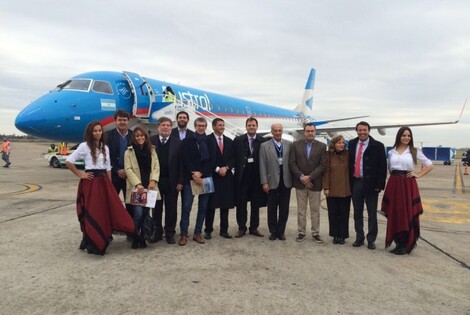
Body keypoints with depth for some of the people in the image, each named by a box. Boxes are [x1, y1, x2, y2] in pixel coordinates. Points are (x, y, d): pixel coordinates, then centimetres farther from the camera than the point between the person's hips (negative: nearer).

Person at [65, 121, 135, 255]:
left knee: (107, 210, 3)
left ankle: (103, 240, 19)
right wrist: (80, 174, -6)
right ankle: (92, 244, 14)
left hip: (104, 182, 5)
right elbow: (68, 161, -7)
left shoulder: (105, 148, 13)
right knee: (92, 213, 1)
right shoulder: (84, 146, -4)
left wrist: (110, 185, 10)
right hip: (90, 182, -5)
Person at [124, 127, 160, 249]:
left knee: (145, 213, 5)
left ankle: (142, 237, 18)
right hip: (136, 187, -3)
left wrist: (153, 180, -10)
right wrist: (137, 184, -16)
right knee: (138, 213, -11)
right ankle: (135, 238, 7)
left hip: (149, 187, 3)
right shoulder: (129, 152, 3)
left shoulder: (152, 150, 12)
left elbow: (156, 167, 7)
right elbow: (128, 169, -5)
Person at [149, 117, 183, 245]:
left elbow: (181, 163, -3)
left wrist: (180, 181, -8)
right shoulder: (151, 141, 0)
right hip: (155, 180, 1)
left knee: (171, 208, 7)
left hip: (172, 181, 0)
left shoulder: (177, 142, -1)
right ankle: (157, 232, 22)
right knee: (156, 208, 10)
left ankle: (170, 233, 18)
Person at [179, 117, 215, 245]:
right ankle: (184, 234, 4)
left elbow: (211, 161, 1)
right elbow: (186, 160, -3)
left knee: (203, 207, 6)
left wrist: (201, 173, -11)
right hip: (190, 178, -2)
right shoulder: (187, 141, 6)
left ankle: (197, 233, 17)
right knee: (186, 207, -5)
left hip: (205, 178, 2)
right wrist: (194, 175, -13)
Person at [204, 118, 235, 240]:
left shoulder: (229, 141, 13)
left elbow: (233, 158, 9)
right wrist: (217, 169, -13)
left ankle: (224, 230, 15)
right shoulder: (207, 140, -2)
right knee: (211, 204, 0)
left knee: (226, 204, 6)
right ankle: (208, 230, 9)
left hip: (227, 176, 4)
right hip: (212, 176, -4)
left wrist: (226, 167, -8)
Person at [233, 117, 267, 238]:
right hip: (242, 177, -1)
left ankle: (254, 228, 22)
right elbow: (235, 158, 1)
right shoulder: (238, 140, 1)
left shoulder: (263, 141, 1)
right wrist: (238, 171, -6)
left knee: (256, 204, 10)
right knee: (241, 203, 6)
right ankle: (241, 228, 17)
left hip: (257, 177, 1)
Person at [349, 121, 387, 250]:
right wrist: (349, 181, 6)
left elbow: (382, 166, -7)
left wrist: (379, 184, -12)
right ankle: (359, 238, 23)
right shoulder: (352, 143, 7)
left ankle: (371, 240, 18)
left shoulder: (377, 146, -6)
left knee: (372, 214, 7)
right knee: (357, 213, 11)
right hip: (355, 183, 4)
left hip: (370, 183, -4)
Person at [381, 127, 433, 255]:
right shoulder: (391, 152, 9)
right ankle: (398, 243, 17)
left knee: (408, 214, -2)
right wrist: (394, 177, 6)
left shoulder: (414, 151, 3)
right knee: (394, 214, 3)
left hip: (408, 185, -2)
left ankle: (405, 244, 10)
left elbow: (429, 165, 8)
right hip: (393, 184, 2)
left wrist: (418, 175, -1)